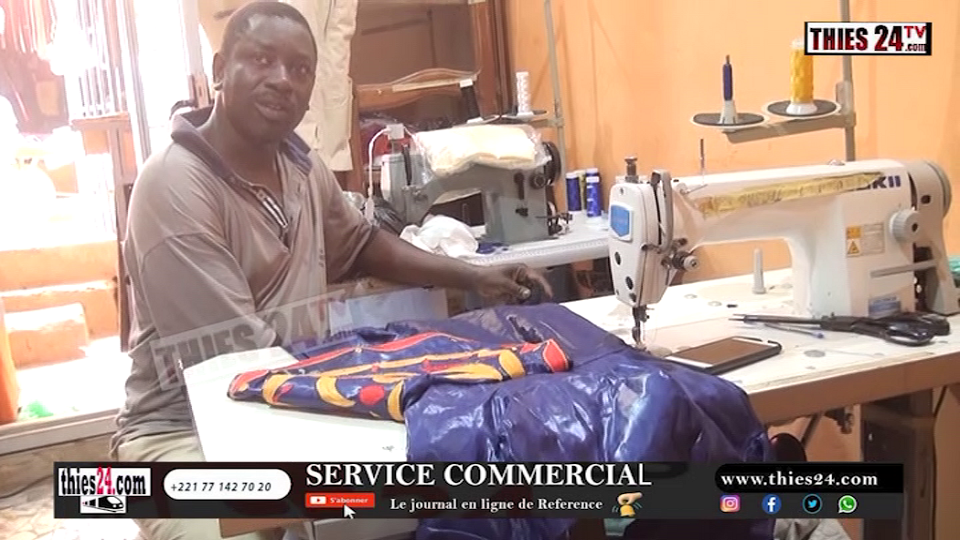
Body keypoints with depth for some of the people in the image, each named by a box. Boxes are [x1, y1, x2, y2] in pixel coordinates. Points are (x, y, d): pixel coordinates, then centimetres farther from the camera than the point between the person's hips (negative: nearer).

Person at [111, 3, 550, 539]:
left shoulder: (300, 163, 1)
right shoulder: (173, 185, -20)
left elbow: (360, 241, 21)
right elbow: (241, 360, -22)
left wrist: (475, 277, 10)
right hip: (188, 426, -6)